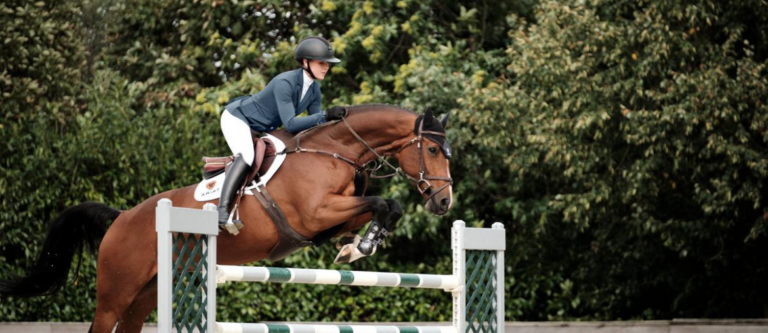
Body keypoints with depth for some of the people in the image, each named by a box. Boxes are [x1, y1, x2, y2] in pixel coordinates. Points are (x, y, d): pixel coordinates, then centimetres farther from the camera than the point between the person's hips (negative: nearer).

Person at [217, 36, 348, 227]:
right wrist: (325, 115, -42)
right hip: (237, 118, -10)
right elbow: (290, 124, -37)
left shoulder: (314, 89, -6)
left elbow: (315, 123, 1)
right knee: (246, 157, -34)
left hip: (262, 130, 10)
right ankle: (223, 209, -42)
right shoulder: (285, 83, -32)